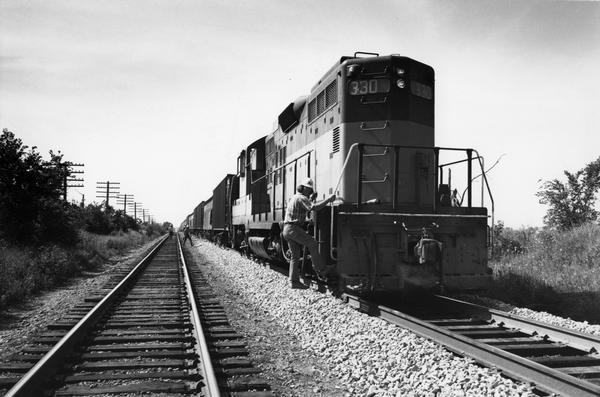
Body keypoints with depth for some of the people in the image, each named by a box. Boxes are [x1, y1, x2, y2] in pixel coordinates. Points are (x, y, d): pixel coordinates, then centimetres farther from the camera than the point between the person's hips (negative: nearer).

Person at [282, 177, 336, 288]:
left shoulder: (293, 198, 23)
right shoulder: (301, 198, -9)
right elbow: (314, 207, -23)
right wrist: (328, 199, -18)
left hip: (286, 229, 10)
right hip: (293, 228, -10)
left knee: (295, 256, 9)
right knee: (313, 244, -7)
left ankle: (293, 281, 8)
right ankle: (321, 269, -5)